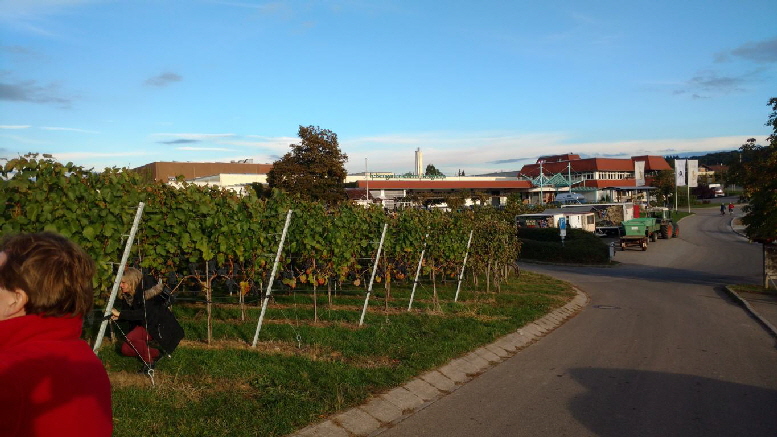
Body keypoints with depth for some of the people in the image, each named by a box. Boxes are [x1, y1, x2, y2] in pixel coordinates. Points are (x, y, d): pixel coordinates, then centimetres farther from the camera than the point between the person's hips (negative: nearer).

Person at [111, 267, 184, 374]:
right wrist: (117, 316, -18)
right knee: (125, 350, -4)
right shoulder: (127, 295, -1)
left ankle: (149, 361, -7)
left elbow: (143, 314, -34)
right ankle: (156, 353, 13)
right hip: (143, 324, 8)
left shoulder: (146, 291, -25)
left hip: (159, 325, -8)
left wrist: (120, 313, -34)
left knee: (131, 338, -28)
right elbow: (128, 313, 5)